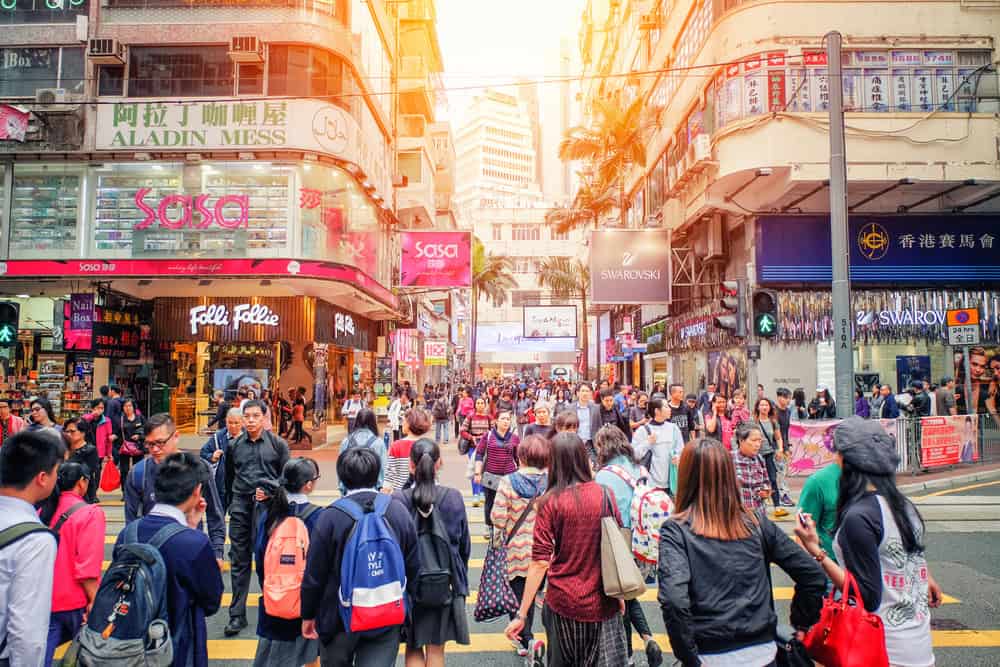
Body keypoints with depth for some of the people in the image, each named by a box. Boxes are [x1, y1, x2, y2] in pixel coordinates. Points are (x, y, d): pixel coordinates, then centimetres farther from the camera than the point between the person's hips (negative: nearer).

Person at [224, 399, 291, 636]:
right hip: (241, 504, 3)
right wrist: (229, 503, 13)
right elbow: (229, 476, 17)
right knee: (239, 561, 7)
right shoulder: (234, 445, 9)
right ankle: (237, 615, 16)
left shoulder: (277, 444, 2)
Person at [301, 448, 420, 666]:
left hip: (339, 619, -1)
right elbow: (413, 568, 0)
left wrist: (308, 616, 6)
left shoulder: (329, 517, -16)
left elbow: (314, 574, -10)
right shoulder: (399, 510, -7)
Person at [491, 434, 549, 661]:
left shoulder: (508, 482, -15)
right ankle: (522, 637, 36)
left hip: (516, 548, -3)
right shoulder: (551, 482, -10)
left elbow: (497, 516, -16)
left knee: (517, 593, 12)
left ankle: (527, 640, -2)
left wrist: (499, 534, 4)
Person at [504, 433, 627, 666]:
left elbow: (540, 562, -15)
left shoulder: (550, 501, -13)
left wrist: (521, 615, -9)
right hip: (603, 604, 1)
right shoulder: (604, 495, -5)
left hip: (564, 602, -1)